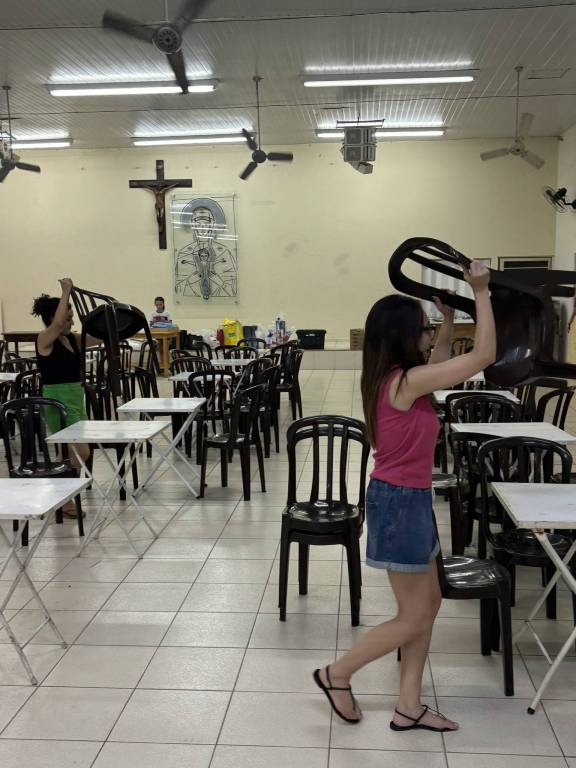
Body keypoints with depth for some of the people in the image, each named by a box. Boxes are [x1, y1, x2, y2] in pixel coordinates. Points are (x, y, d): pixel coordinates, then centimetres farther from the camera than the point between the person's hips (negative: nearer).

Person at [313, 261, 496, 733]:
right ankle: (337, 674, 22)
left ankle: (409, 708, 26)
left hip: (408, 498, 10)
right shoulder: (406, 381, -22)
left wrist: (449, 319, 15)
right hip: (400, 501, -10)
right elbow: (484, 355, -21)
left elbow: (440, 366, 25)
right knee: (414, 618, 5)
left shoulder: (396, 378, 5)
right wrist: (481, 292, -15)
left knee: (429, 604, 16)